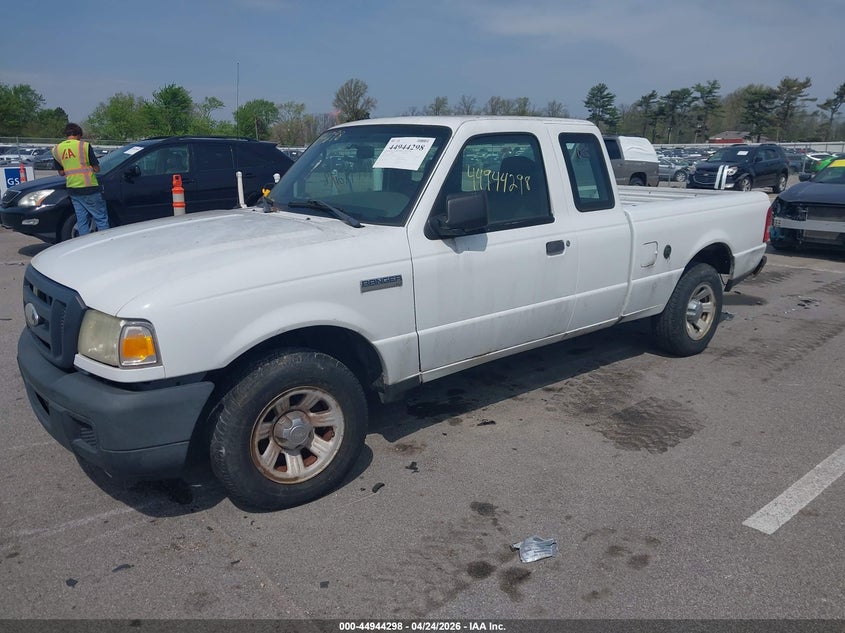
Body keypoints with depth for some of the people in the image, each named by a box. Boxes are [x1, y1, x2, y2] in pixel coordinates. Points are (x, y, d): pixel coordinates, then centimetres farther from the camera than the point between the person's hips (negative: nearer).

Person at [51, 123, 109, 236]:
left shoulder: (56, 150, 7)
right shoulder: (84, 146, -9)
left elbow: (61, 172, 12)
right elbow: (96, 168, -7)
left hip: (72, 190, 6)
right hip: (89, 188, -6)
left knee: (82, 221, 11)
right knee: (101, 219, 0)